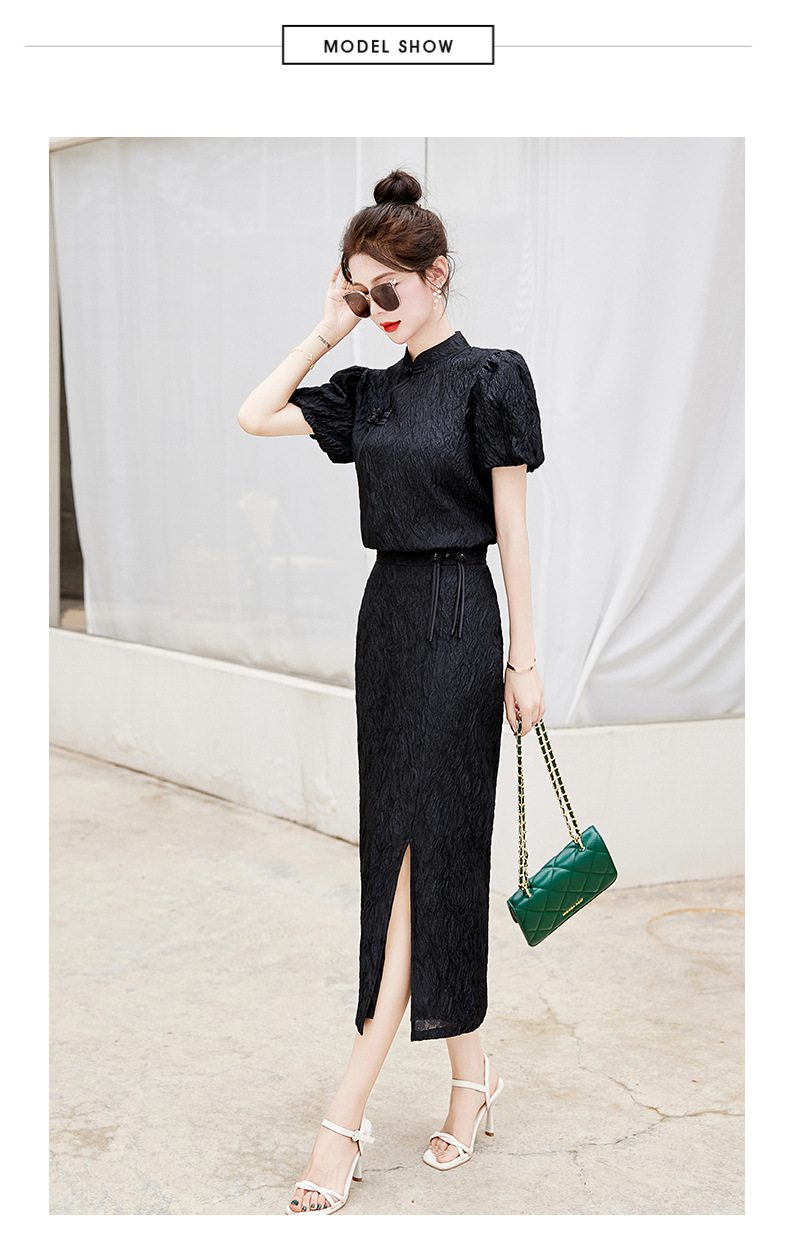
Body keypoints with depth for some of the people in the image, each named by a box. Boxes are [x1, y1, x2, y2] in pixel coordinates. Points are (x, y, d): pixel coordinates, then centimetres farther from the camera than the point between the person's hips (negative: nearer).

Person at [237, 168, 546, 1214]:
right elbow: (254, 417, 9)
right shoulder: (369, 391, 12)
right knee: (400, 848, 8)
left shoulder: (491, 377, -6)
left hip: (458, 619, -7)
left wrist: (523, 659, -8)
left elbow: (512, 524, -7)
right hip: (387, 615, 7)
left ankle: (345, 1118, -5)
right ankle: (472, 1074, 21)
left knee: (423, 851, -6)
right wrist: (329, 330, 7)